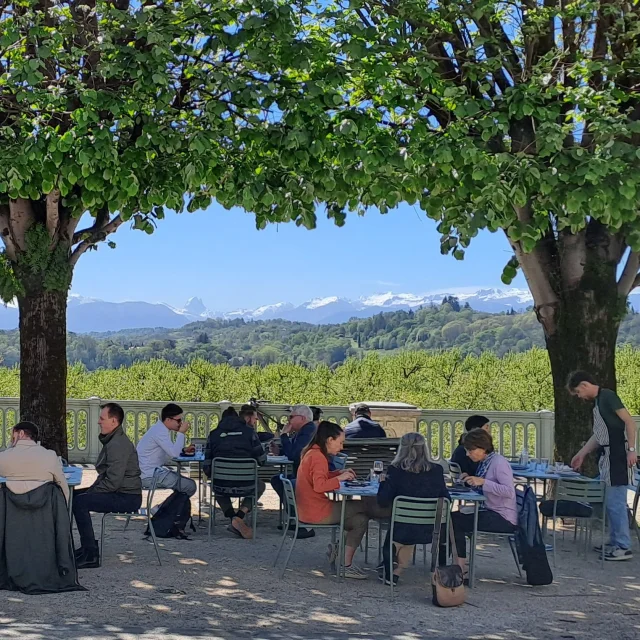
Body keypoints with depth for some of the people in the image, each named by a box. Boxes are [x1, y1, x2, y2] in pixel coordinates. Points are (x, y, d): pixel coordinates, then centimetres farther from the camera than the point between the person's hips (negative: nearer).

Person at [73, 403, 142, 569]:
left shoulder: (118, 444, -19)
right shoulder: (112, 440, 16)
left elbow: (113, 482, -25)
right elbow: (106, 475, 22)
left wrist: (91, 492, -13)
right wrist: (91, 490, 7)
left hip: (126, 497, -11)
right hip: (121, 494, 11)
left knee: (80, 502, -23)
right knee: (74, 495, 14)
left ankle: (91, 555, -19)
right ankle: (88, 544, 19)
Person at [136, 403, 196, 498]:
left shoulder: (160, 429, 14)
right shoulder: (159, 431, -18)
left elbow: (170, 452, 18)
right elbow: (174, 454, -25)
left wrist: (184, 451, 5)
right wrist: (181, 433, -16)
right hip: (150, 477, -11)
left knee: (187, 483, 23)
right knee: (190, 486, -10)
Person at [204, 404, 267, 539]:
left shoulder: (214, 434, 9)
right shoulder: (249, 432, 1)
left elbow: (207, 465, 8)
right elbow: (262, 460, 2)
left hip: (221, 487, 3)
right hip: (245, 487, -2)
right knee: (260, 485, 33)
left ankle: (232, 517, 15)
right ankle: (239, 517, 8)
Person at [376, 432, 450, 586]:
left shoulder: (395, 470, -13)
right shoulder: (436, 470, -7)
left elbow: (383, 502, -10)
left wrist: (383, 482, 7)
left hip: (402, 531, 0)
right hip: (431, 531, 0)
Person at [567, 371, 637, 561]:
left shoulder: (608, 396, -11)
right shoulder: (597, 402, 17)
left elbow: (629, 422, -15)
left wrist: (631, 450, -19)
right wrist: (581, 454, 26)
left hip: (617, 456, -10)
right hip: (607, 456, 10)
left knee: (616, 502, -8)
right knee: (611, 502, 13)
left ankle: (624, 547, -4)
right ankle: (615, 543, 20)